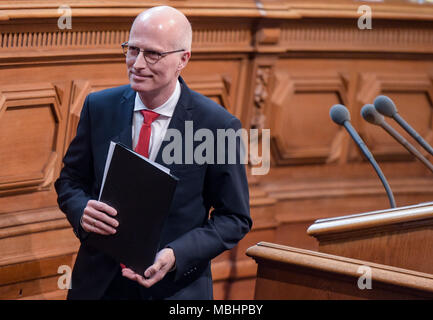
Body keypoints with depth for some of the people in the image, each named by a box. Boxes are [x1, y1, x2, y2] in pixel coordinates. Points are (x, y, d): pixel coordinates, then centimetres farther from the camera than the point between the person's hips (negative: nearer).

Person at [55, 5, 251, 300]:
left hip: (176, 286, -3)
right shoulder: (99, 107, -3)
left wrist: (176, 256, -21)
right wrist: (82, 211, -16)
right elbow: (70, 180, 7)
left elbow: (235, 218, -7)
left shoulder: (217, 126, -12)